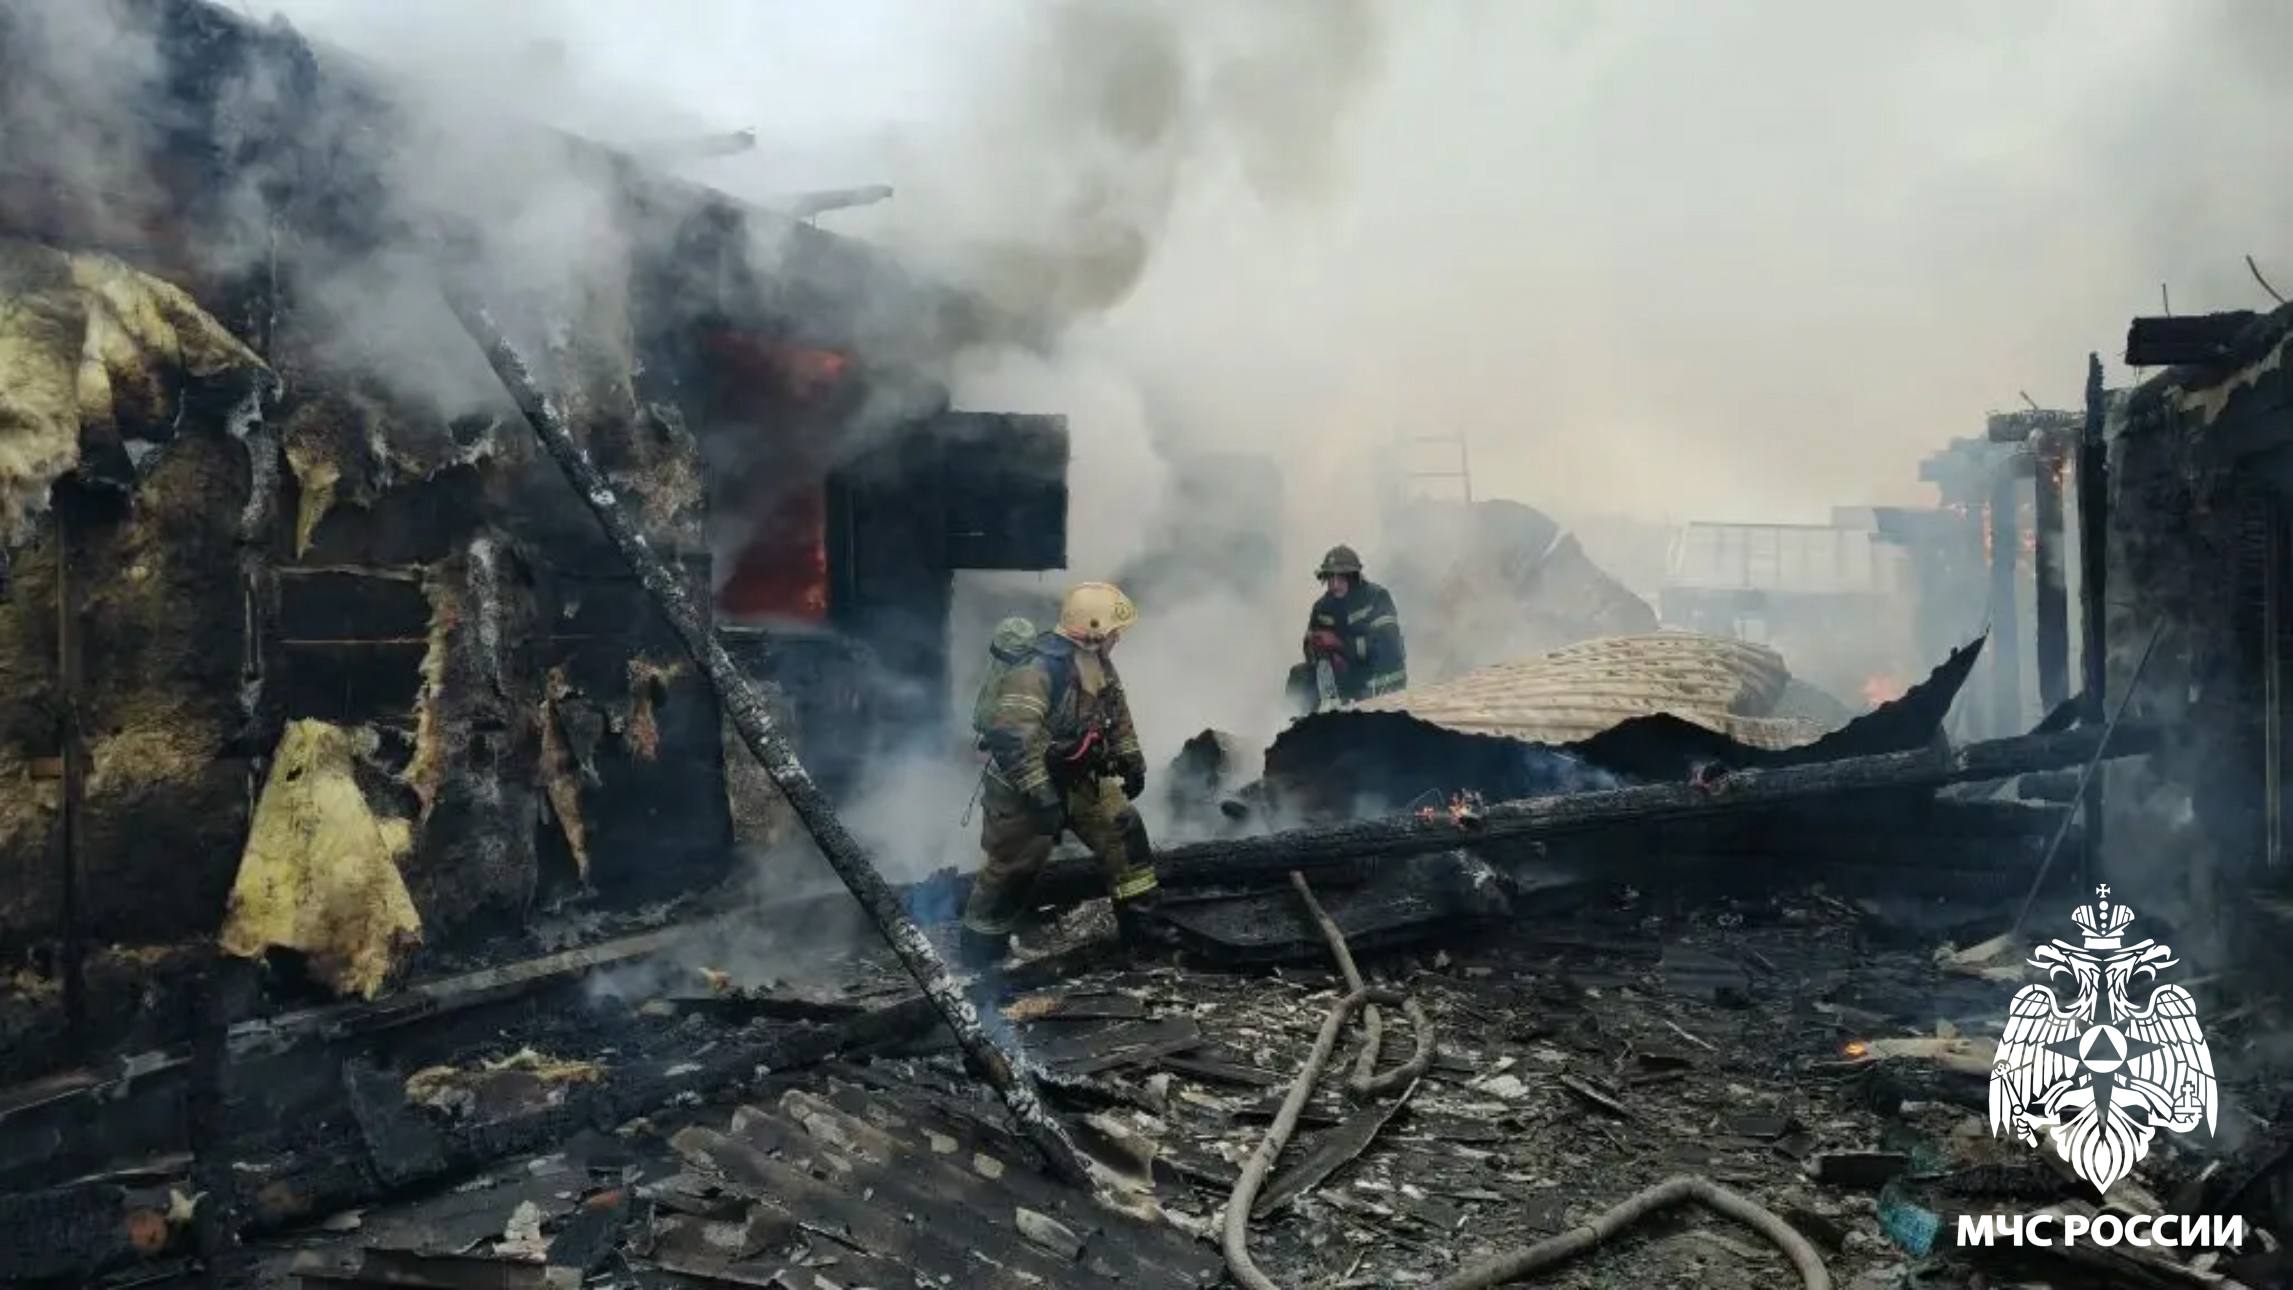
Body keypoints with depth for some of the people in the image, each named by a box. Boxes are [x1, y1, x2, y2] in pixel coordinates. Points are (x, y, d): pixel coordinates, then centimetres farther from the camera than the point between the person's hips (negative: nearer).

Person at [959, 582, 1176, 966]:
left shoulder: (1097, 663, -1)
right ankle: (980, 947, 22)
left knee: (1124, 831, 5)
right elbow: (1011, 737, -38)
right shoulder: (1038, 668, -31)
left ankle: (1140, 921, 18)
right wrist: (1040, 796, -38)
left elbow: (1116, 711, 17)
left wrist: (1131, 759, 12)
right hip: (1024, 786, -8)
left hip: (1079, 777, 8)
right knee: (1012, 866, 3)